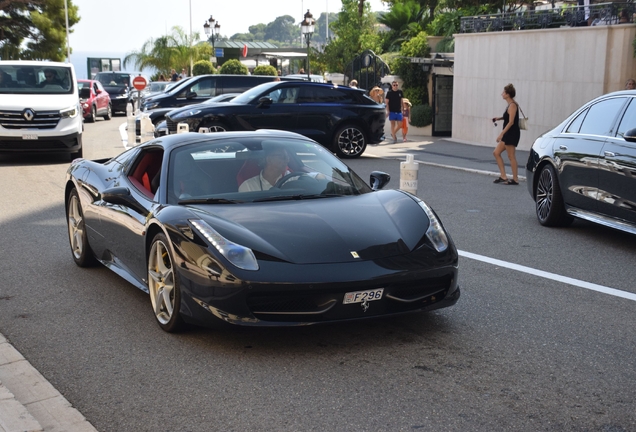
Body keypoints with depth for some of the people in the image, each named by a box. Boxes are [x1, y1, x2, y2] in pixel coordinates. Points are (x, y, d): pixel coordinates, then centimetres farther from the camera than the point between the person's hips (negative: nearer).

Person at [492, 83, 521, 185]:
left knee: (511, 156, -4)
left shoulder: (512, 105, -15)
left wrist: (501, 134, -22)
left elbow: (511, 122, -20)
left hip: (512, 134, -10)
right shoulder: (510, 105, 13)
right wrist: (499, 118, 12)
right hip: (508, 134, 10)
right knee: (496, 153, 11)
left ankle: (515, 179, 4)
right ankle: (503, 177, 12)